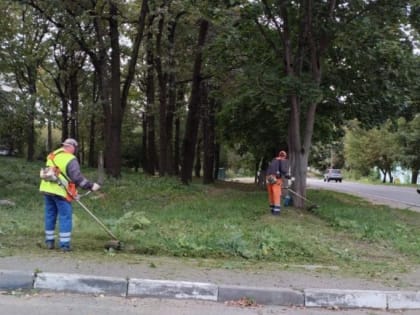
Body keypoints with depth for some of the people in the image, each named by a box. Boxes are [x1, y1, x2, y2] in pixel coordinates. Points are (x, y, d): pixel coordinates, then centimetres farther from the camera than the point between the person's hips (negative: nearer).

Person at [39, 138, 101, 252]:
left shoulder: (52, 155, 12)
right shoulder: (71, 159, -12)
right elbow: (77, 177, -19)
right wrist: (91, 186, -12)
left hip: (47, 189, 7)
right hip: (60, 191, -7)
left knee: (50, 215, 15)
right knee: (65, 217, 0)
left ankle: (49, 242, 21)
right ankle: (64, 244, -1)